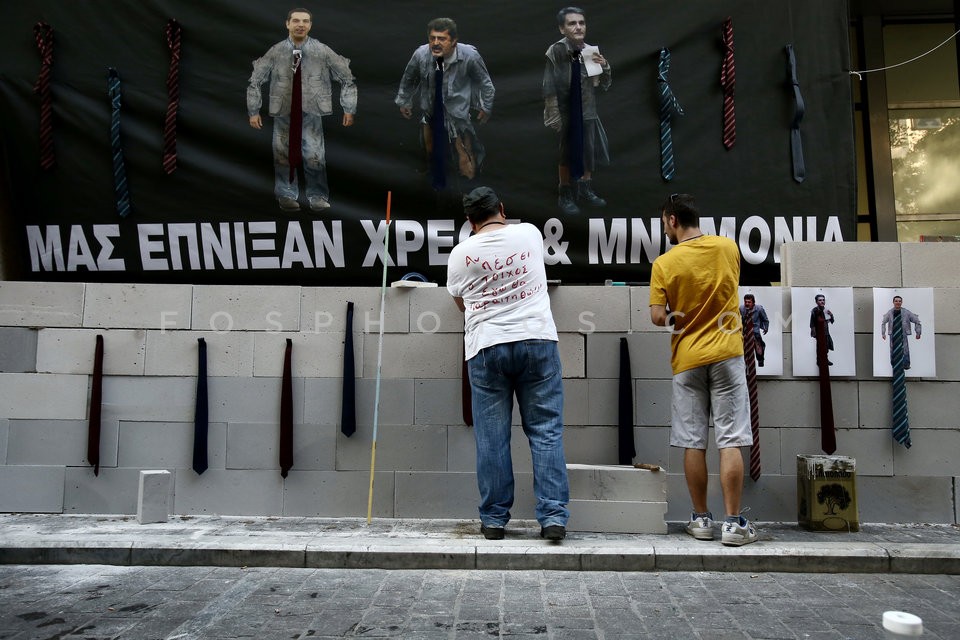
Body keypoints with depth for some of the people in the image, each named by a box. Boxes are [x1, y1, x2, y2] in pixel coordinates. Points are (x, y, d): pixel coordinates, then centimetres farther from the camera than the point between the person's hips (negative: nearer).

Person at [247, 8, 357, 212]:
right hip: (283, 112, 1)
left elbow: (347, 78, 6)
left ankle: (317, 197, 10)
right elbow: (255, 81, 7)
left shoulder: (322, 51, -1)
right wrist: (253, 111, 5)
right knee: (283, 155, 4)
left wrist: (349, 109, 4)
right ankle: (287, 195, 19)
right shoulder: (276, 52, 0)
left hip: (312, 111, -1)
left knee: (314, 155, -5)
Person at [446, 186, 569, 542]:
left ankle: (494, 519, 12)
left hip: (486, 349, -1)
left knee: (491, 437, 5)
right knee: (546, 432, 4)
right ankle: (553, 516, 3)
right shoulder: (529, 233, 7)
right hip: (538, 340, 1)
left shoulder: (461, 254, 3)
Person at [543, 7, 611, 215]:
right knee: (567, 156, 8)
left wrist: (604, 67, -9)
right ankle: (565, 195, 22)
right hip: (566, 114, -5)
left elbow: (604, 85, 9)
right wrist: (554, 117, -15)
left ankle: (585, 190, 33)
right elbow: (549, 88, -14)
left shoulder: (591, 51, 1)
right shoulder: (556, 51, -14)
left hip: (588, 112, 5)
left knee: (590, 153, 16)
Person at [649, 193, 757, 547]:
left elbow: (658, 318, -11)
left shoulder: (664, 263, -8)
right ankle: (733, 522, 2)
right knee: (730, 441, 1)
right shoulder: (728, 246, 1)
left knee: (693, 442, 7)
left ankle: (701, 519, 15)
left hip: (687, 359, -1)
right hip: (726, 355, 1)